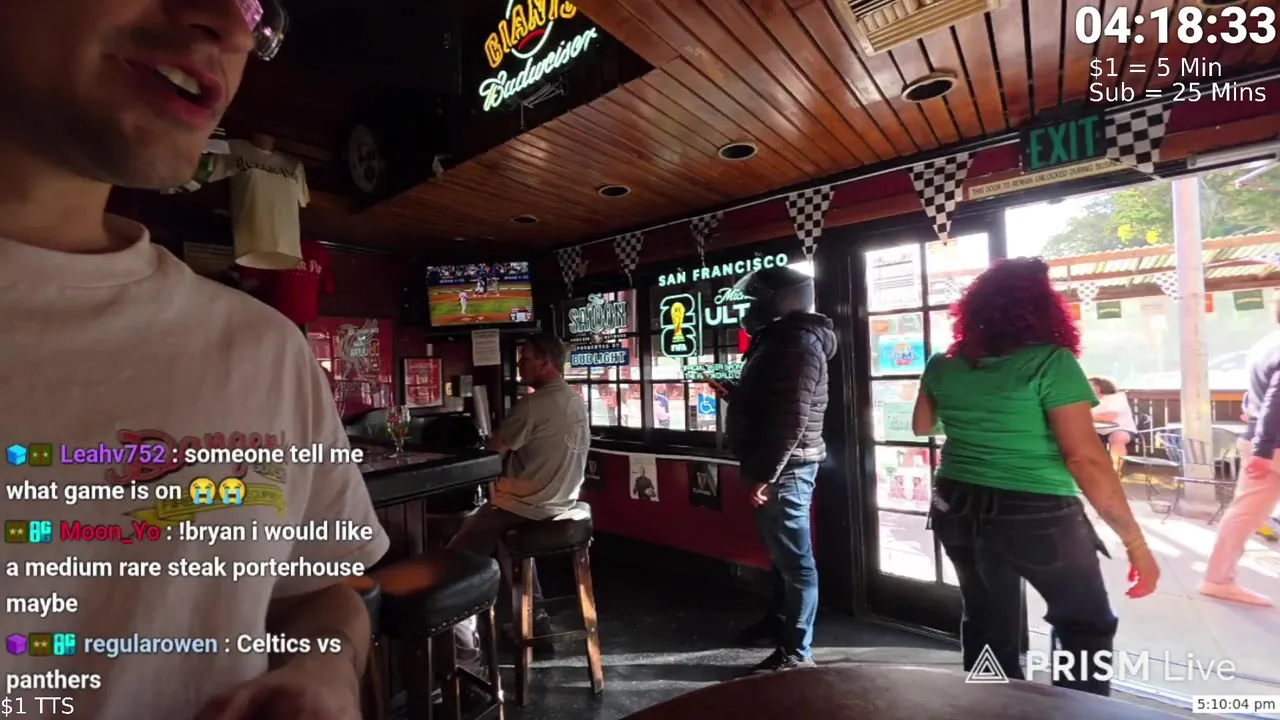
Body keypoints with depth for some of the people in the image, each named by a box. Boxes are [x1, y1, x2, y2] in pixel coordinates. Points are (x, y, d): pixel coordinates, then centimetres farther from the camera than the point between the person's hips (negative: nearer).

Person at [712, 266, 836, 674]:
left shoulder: (799, 341, -16)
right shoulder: (779, 338, 16)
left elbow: (792, 418, -24)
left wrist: (765, 474, -23)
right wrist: (731, 394, 13)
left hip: (785, 469, -10)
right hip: (772, 466, 10)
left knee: (794, 559, 0)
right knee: (779, 552, 22)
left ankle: (795, 653, 13)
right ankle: (779, 620, 39)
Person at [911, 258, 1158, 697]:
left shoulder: (943, 366, 0)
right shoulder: (1051, 362, -14)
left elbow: (921, 427, 15)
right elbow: (1085, 459, -16)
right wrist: (1134, 541, -8)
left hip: (958, 511, 5)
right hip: (1034, 517, -4)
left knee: (987, 625, 21)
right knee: (1087, 626, 21)